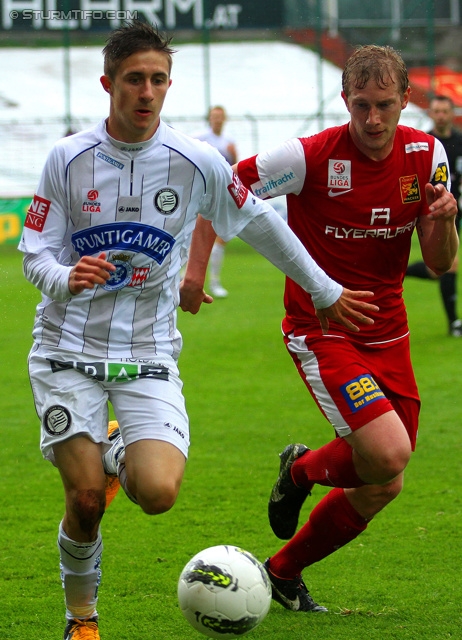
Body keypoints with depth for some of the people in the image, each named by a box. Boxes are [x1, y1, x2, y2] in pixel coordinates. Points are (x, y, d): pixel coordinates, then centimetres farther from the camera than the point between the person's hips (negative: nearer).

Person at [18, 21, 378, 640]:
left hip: (149, 355, 1)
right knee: (86, 498, -9)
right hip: (69, 350, 0)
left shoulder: (197, 162, -4)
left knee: (158, 492, -19)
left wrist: (326, 292, 20)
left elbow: (258, 223, 11)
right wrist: (66, 279, -26)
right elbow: (35, 252, -2)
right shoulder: (69, 158, -5)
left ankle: (117, 452, 19)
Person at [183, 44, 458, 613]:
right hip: (320, 331, -5)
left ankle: (283, 571, 30)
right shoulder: (309, 157, -18)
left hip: (386, 332, 5)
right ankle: (304, 469, 11)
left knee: (382, 487, 7)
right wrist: (195, 266, -11)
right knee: (388, 453, -24)